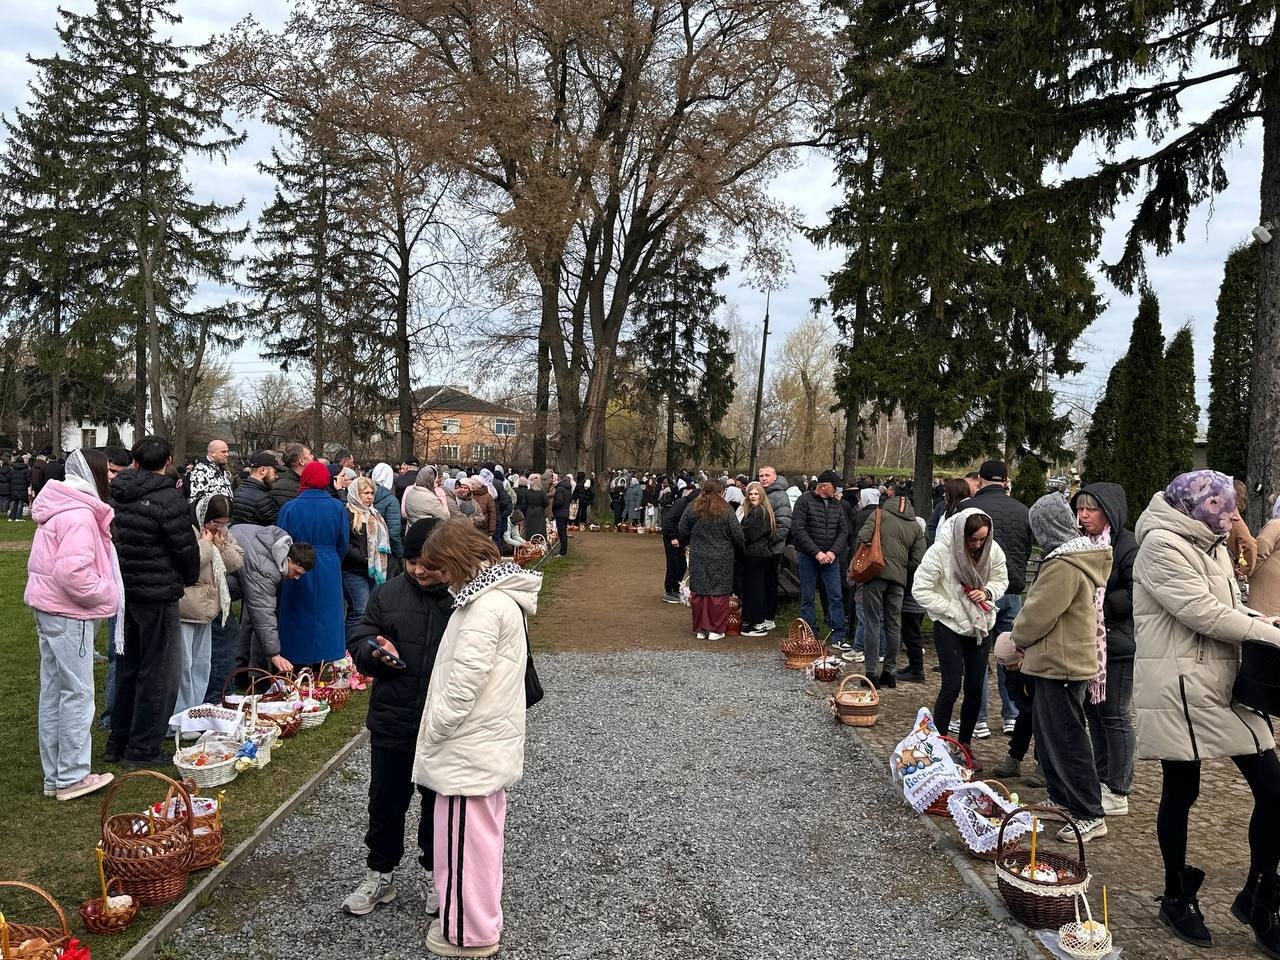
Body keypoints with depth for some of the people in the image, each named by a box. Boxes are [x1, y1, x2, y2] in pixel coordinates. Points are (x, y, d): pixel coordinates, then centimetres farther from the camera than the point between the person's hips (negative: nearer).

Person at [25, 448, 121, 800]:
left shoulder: (61, 509, 14)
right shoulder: (79, 515, -19)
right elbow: (72, 573, -29)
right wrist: (105, 593, -14)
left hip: (50, 608, 10)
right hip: (68, 613, -10)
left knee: (53, 691, 13)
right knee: (77, 693, -3)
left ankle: (55, 775, 22)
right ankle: (71, 778, 5)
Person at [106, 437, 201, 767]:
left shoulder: (117, 494, 5)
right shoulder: (168, 498, -17)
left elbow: (113, 539, 11)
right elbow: (186, 547, -13)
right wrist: (190, 578, 6)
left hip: (124, 590, 8)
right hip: (158, 595, -7)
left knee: (128, 667, 20)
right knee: (157, 672, 3)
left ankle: (118, 741, 29)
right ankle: (143, 749, 9)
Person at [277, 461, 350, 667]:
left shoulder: (289, 507, -7)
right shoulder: (337, 508, -5)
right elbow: (343, 544, 0)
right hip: (329, 572, 1)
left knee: (298, 620, 11)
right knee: (327, 618, 9)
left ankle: (297, 661, 18)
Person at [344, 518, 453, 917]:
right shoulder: (388, 594, -2)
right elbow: (357, 641, 5)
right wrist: (376, 651, -15)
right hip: (392, 723, 3)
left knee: (439, 804, 17)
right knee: (386, 802, 17)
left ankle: (436, 874, 38)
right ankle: (380, 874, 38)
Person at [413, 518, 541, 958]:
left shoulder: (485, 605, -24)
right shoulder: (501, 594, 8)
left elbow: (464, 682, -25)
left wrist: (432, 735, -13)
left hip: (469, 746, -10)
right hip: (489, 739, 10)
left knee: (465, 840, 5)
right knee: (481, 836, 21)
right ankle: (478, 920, 36)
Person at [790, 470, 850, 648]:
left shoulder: (836, 505, 9)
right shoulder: (805, 500, -7)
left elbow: (843, 531, 9)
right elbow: (798, 530, -13)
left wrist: (833, 552, -8)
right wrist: (817, 552, -16)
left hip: (830, 558, 4)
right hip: (808, 557, -4)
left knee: (835, 596, 0)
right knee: (807, 598, 3)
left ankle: (838, 637, 4)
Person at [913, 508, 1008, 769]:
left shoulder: (992, 550, -11)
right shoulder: (940, 551, -23)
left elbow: (1001, 579, 6)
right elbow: (921, 590, -17)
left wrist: (987, 592, -17)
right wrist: (954, 610, -19)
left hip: (979, 624, 5)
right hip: (949, 625, -4)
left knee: (975, 687, 7)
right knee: (952, 685, -9)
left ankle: (965, 745, 23)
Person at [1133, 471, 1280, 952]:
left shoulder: (1212, 546, 16)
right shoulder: (1162, 545, -13)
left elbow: (1231, 609, 17)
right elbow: (1205, 614, -18)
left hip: (1227, 685, 8)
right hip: (1179, 689, -8)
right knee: (1180, 793, 5)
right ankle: (1178, 898, 25)